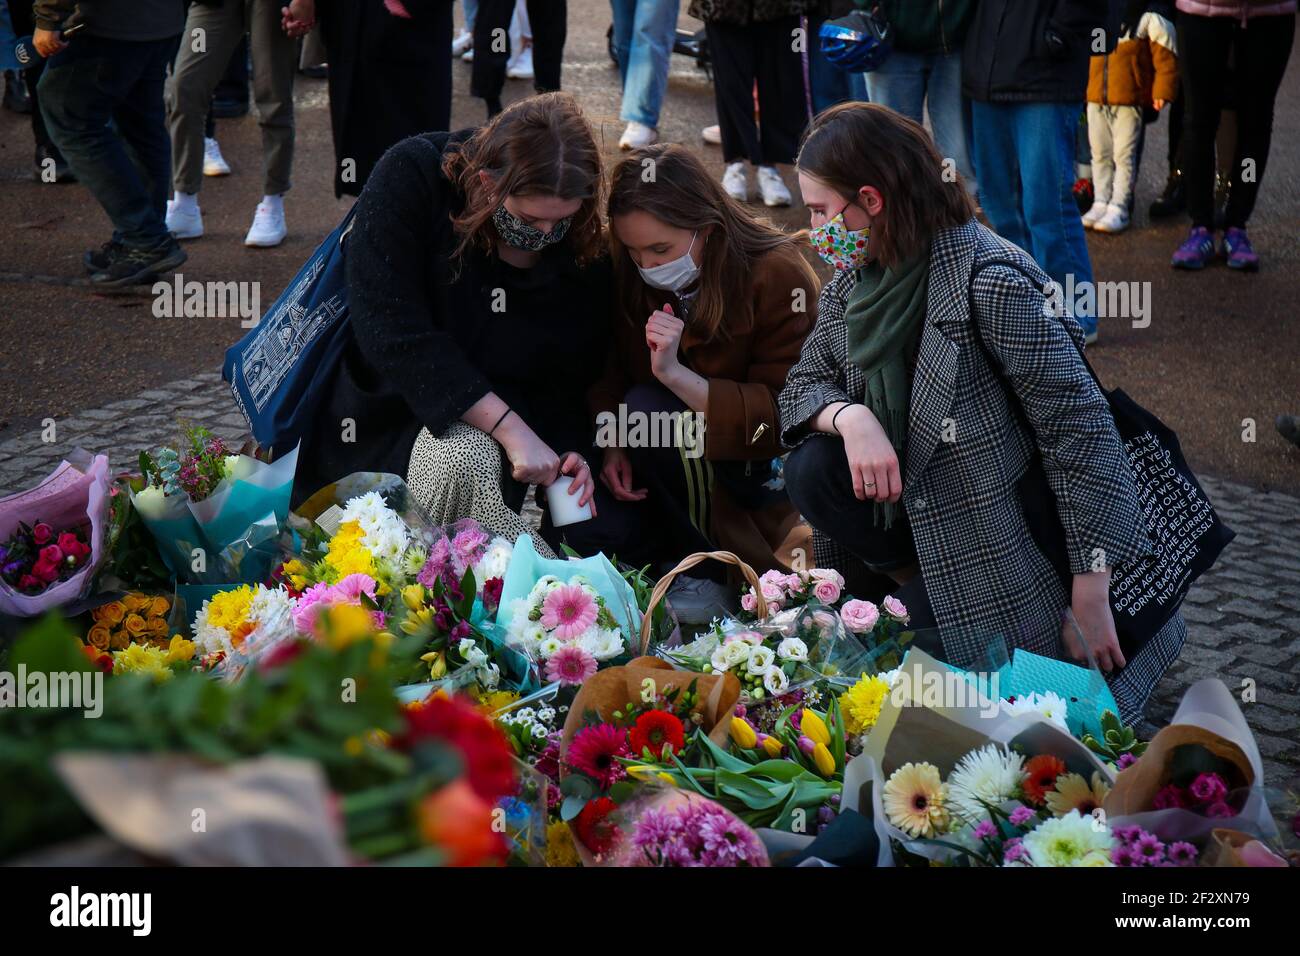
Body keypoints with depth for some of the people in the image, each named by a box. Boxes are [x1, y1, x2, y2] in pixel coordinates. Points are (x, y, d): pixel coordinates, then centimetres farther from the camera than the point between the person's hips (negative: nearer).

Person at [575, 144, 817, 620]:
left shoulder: (779, 276, -20)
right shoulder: (628, 274, -6)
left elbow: (783, 417, -23)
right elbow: (609, 370, 3)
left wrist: (676, 374, -35)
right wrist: (613, 445, -17)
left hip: (757, 469, -4)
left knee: (646, 409, -30)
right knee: (587, 528, -22)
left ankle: (714, 574, -14)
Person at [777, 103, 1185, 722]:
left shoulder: (990, 282, -26)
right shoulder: (853, 282, -3)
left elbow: (1080, 426, -25)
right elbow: (802, 385, 6)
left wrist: (1089, 600, -24)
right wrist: (849, 417, -21)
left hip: (1013, 527, -7)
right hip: (919, 501, 7)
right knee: (811, 470, -16)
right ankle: (925, 595, 3)